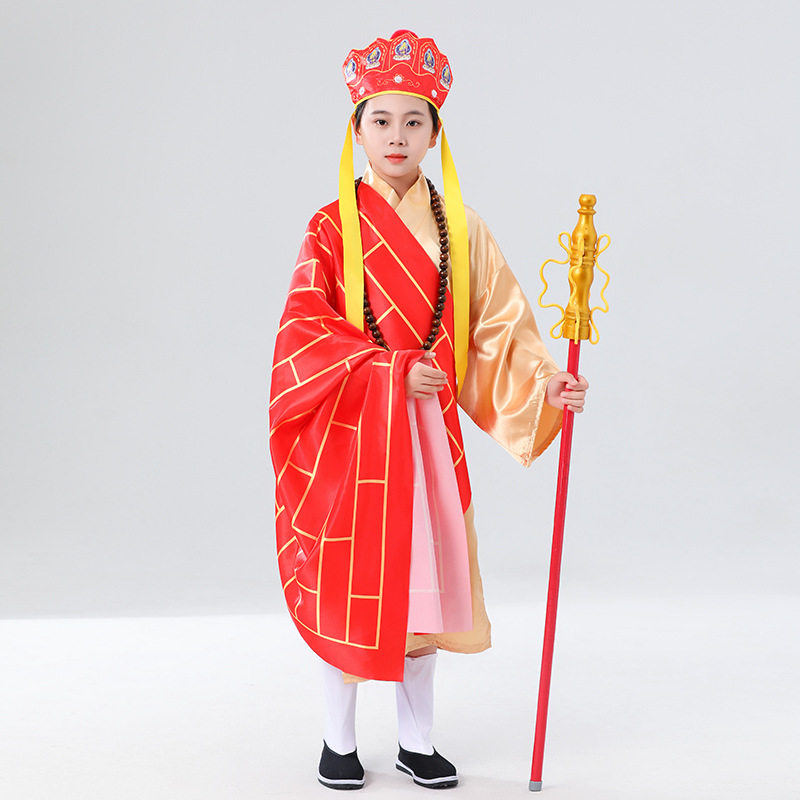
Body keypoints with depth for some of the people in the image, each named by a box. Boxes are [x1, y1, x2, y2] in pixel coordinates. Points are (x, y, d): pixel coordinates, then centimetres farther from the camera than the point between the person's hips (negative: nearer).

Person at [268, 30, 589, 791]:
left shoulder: (458, 227, 5)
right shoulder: (333, 226, -3)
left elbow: (498, 324, 1)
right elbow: (304, 327, -9)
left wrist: (543, 380, -15)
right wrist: (392, 368, -17)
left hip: (425, 426, 3)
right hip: (347, 428, -2)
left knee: (421, 580, 8)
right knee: (345, 584, 3)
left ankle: (417, 740, 22)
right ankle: (339, 740, 20)